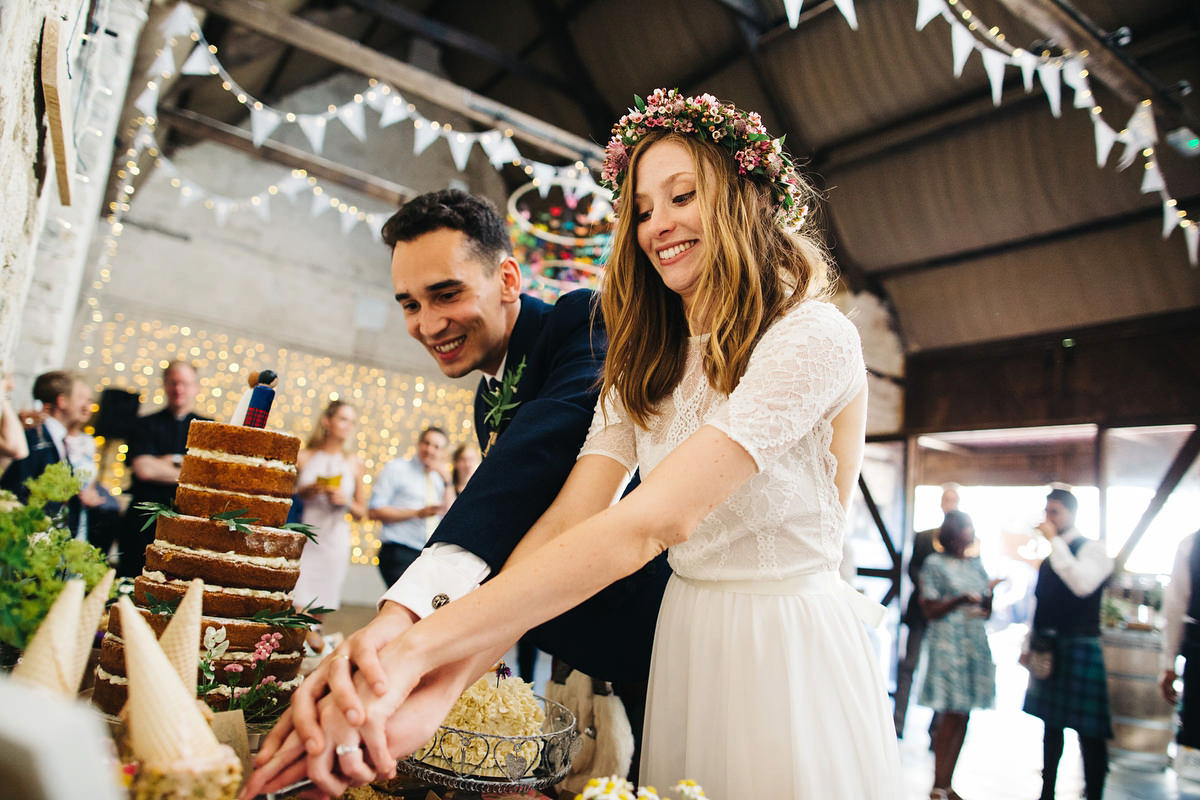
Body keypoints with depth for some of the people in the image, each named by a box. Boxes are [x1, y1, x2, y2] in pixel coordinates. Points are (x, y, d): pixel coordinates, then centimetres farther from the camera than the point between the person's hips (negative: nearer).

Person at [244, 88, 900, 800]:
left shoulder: (815, 337, -17)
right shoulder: (643, 368, 5)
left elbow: (650, 520, -29)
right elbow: (567, 521, -9)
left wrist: (418, 648, -32)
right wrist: (443, 684, -25)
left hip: (792, 657, -5)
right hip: (684, 644, 5)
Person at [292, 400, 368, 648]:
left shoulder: (355, 464, 8)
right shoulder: (303, 457, 3)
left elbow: (361, 512, 13)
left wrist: (347, 501, -6)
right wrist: (306, 491, -11)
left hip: (335, 540, 2)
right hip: (303, 538, -2)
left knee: (320, 605, 3)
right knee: (298, 602, -11)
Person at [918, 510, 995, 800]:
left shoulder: (976, 564, 15)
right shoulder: (935, 563, -2)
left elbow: (987, 611, 17)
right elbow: (928, 611, -6)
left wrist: (990, 594, -4)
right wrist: (960, 600, -19)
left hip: (976, 643, 6)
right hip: (948, 643, -6)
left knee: (963, 716, 6)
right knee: (951, 715, -7)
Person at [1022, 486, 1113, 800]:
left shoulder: (1092, 549, -8)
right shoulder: (1051, 555, 14)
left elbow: (1082, 584, -29)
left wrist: (1055, 541, -25)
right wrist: (1029, 643, 18)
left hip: (1079, 648, -7)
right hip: (1048, 649, 8)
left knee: (1089, 731, -2)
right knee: (1051, 724, 16)